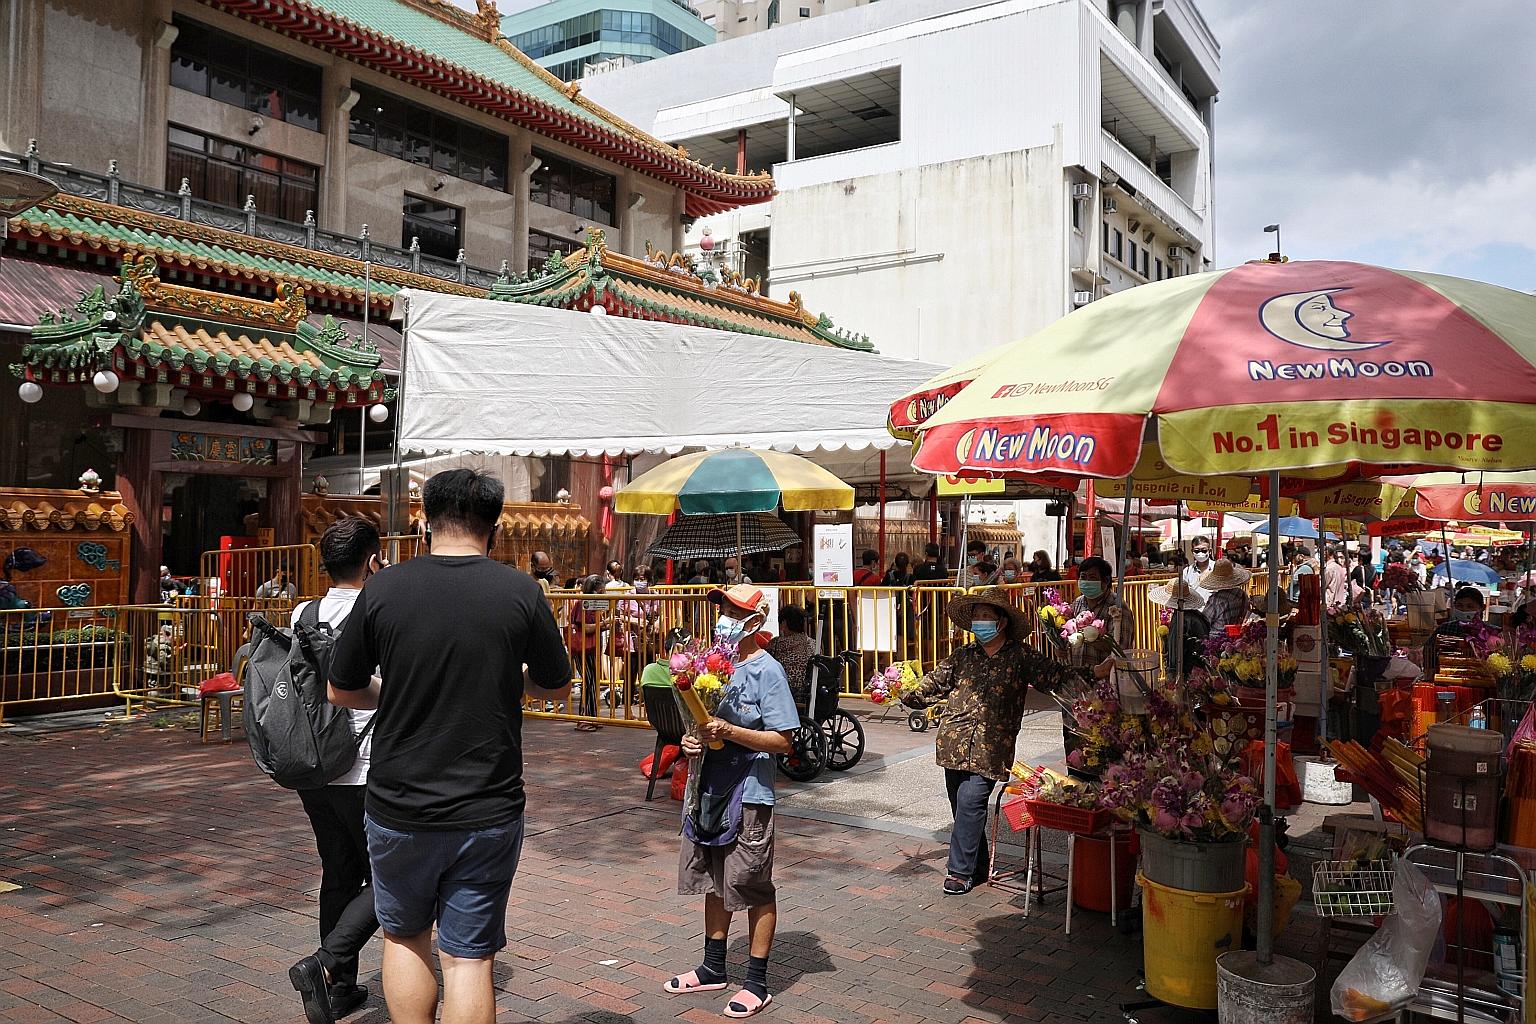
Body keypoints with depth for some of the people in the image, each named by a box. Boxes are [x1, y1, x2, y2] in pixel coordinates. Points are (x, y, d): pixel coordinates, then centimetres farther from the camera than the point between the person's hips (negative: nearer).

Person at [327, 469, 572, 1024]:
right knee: (469, 957, 9)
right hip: (487, 812, -1)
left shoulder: (384, 588, -7)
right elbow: (556, 687, 5)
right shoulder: (521, 592, -8)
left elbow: (341, 692, 4)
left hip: (399, 808, 1)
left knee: (405, 938, 22)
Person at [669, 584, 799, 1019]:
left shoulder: (767, 671, -13)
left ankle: (757, 983, 17)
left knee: (755, 889, 4)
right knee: (714, 882, 19)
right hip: (710, 788, 7)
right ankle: (713, 968, 35)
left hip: (749, 794, -7)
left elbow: (782, 741, -16)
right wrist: (692, 741, -5)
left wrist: (728, 731, -25)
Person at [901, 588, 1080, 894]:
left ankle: (960, 871, -4)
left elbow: (1056, 675, 0)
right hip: (955, 742, 4)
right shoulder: (963, 656, 13)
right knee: (963, 807, 8)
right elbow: (935, 682, 13)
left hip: (991, 747, -4)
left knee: (970, 803, -14)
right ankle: (979, 867, 25)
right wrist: (907, 694, 0)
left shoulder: (1021, 656, 4)